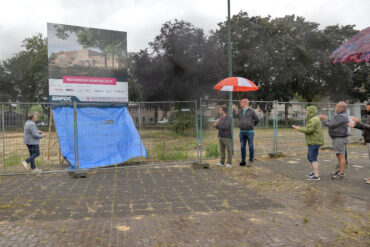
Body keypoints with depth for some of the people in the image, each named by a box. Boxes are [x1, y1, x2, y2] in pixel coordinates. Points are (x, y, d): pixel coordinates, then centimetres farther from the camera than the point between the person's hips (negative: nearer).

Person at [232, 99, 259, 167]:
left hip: (250, 131, -4)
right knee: (242, 147, 6)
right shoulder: (240, 111, 11)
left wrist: (252, 125, 10)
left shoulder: (251, 111, -3)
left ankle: (251, 160, 11)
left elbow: (257, 120, 2)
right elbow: (235, 116, -1)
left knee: (251, 146, 1)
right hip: (242, 132, 4)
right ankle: (243, 161, 13)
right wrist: (234, 109, -10)